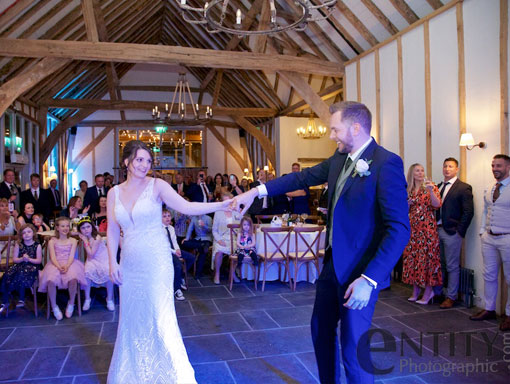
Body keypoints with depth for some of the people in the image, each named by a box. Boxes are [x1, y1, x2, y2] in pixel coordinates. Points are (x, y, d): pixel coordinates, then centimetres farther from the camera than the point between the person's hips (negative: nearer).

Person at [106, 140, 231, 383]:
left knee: (159, 319, -1)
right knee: (131, 320, 15)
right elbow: (112, 231, 8)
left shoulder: (157, 186, -6)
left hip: (156, 262, -4)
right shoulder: (114, 193, 7)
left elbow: (186, 207, -17)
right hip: (130, 265, 4)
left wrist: (221, 205, -29)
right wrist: (112, 262, 1)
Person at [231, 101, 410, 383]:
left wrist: (369, 280, -28)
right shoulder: (340, 158, 5)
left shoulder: (386, 163, -20)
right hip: (333, 262, 9)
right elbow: (304, 177, 13)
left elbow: (399, 229, -23)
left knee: (353, 347, 3)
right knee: (321, 328, 22)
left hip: (361, 271, -8)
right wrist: (256, 191, 5)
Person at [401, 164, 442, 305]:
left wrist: (431, 190, -27)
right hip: (412, 229, 4)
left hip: (427, 228, -4)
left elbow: (437, 204, -15)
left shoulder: (430, 187, 0)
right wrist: (407, 204, -3)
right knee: (412, 257, 5)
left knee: (426, 257, -4)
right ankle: (415, 291, 16)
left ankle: (428, 292, 6)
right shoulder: (408, 190, 12)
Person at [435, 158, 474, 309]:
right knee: (439, 264, 15)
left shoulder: (464, 188, -5)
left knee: (452, 266, 3)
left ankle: (451, 297, 13)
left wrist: (460, 231, -13)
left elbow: (468, 212, -9)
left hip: (452, 232, -6)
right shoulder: (438, 186, 13)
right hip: (437, 230, 6)